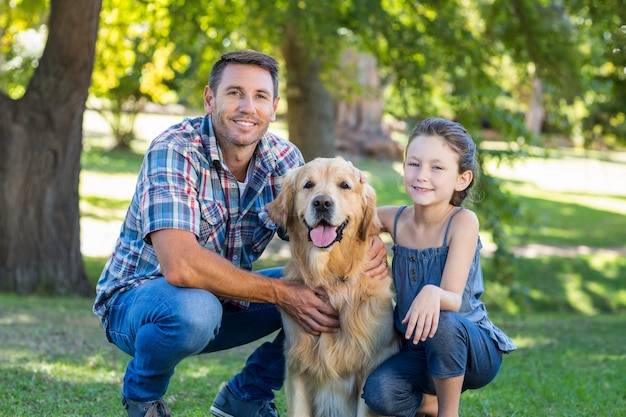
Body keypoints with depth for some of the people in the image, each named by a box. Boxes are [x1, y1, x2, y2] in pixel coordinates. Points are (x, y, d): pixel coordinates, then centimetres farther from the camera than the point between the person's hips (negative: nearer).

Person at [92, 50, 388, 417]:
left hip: (224, 297, 6)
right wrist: (283, 294, -33)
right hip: (138, 297, -6)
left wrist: (366, 251, -28)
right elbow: (179, 265, -37)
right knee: (194, 309, -38)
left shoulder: (283, 159, -6)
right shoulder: (173, 151, -25)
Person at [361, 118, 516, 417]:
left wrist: (433, 294, -47)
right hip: (416, 351, 4)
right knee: (379, 393, -27)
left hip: (477, 349, -4)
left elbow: (454, 301, -24)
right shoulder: (394, 219, -2)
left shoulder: (462, 222, -16)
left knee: (443, 322, -38)